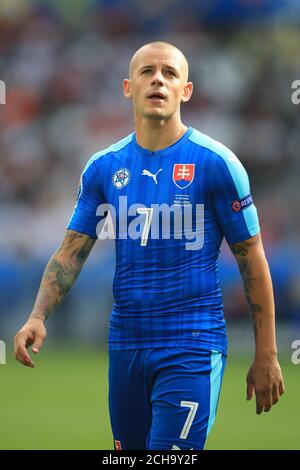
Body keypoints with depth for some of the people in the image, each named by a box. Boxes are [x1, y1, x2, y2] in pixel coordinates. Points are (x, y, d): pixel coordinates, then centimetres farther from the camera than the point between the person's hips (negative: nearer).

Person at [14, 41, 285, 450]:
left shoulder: (216, 163, -6)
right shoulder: (104, 167, 7)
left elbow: (252, 260, -2)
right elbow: (71, 252, 8)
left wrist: (266, 356, -3)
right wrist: (39, 317, -10)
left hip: (192, 350, -5)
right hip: (125, 345, 5)